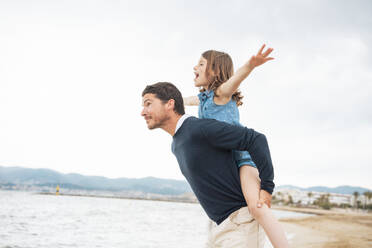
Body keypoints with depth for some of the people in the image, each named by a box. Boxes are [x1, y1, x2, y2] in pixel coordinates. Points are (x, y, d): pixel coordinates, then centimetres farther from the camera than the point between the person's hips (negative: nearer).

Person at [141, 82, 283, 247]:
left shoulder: (201, 127, -16)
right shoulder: (177, 146, 15)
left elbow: (256, 139, -17)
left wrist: (267, 188, -17)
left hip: (242, 223, -9)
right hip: (224, 226, 9)